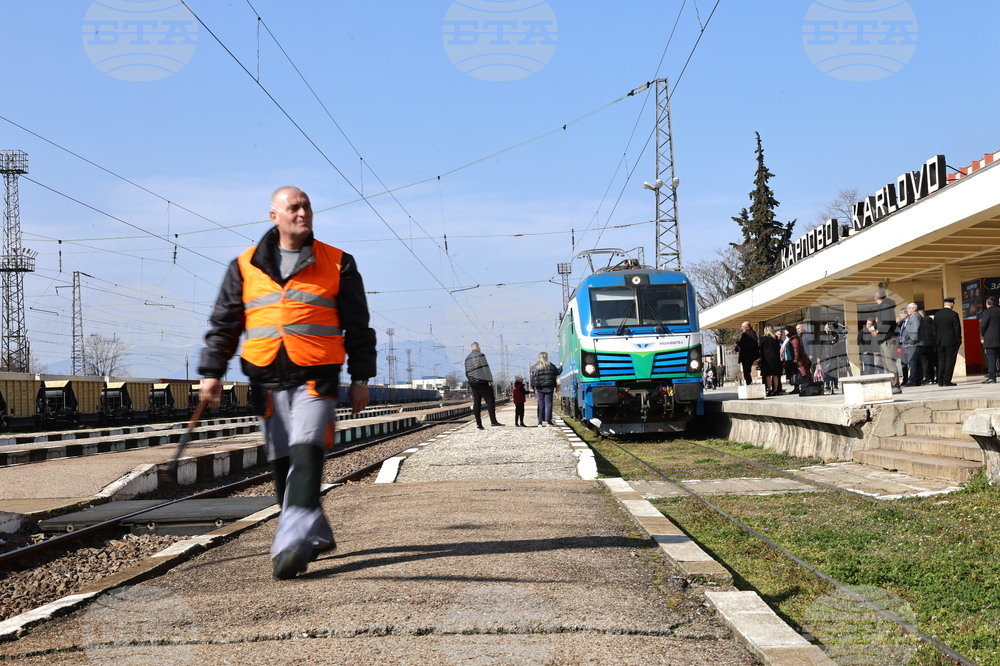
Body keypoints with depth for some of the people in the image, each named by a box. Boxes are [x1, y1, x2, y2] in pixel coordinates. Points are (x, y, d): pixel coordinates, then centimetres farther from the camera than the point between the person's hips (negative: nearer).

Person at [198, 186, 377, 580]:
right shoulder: (245, 267, 11)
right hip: (267, 381, 3)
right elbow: (223, 324, 12)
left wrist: (361, 378, 6)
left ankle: (292, 543, -24)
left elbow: (358, 326, 10)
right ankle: (316, 535, 22)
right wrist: (212, 372, 4)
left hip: (315, 379, -3)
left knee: (305, 455, -18)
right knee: (281, 464, 7)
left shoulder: (337, 264, 7)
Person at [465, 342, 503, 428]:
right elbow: (485, 368, -13)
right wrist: (489, 380, -14)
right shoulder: (480, 355, -6)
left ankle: (478, 423, 0)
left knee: (476, 402, 5)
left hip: (472, 382, 7)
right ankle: (493, 421, -13)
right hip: (482, 381, -7)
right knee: (490, 400, -5)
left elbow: (467, 372, 15)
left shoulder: (467, 358, 14)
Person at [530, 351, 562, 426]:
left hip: (539, 388, 1)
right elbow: (558, 372, 7)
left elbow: (532, 379, -1)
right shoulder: (550, 366, -3)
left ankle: (540, 421, 5)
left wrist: (533, 388, 5)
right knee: (548, 403, 2)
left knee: (540, 404, 6)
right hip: (549, 388, -1)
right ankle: (548, 421, -1)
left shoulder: (534, 367, 0)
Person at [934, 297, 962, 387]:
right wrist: (959, 340, 0)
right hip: (951, 341, -5)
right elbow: (957, 329, -10)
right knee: (950, 361, 0)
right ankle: (947, 381, -4)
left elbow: (934, 329, 9)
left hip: (940, 342, 5)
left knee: (941, 361, 10)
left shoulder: (937, 314, 5)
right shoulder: (953, 314, -11)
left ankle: (940, 381, 9)